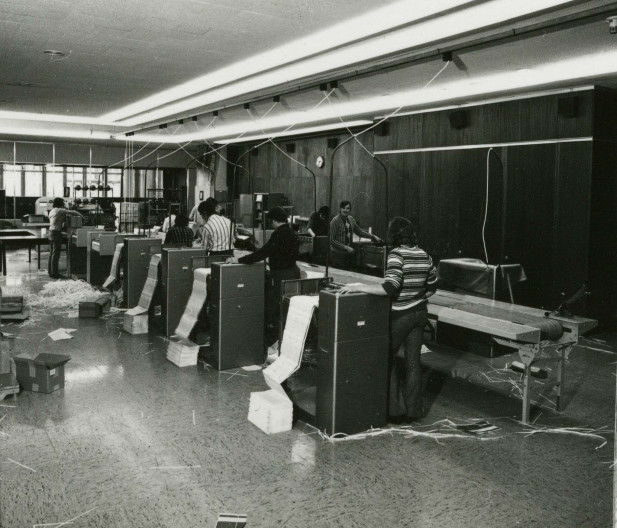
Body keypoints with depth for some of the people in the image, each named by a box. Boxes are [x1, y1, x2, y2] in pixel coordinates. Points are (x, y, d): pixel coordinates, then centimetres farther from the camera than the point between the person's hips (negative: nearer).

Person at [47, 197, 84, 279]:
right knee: (56, 254, -7)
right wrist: (81, 215, 2)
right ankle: (55, 273, -5)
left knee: (52, 253, 13)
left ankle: (50, 272, 17)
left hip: (51, 233, 9)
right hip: (56, 233, -9)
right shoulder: (59, 210, -10)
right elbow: (72, 212, -12)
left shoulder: (51, 211, 15)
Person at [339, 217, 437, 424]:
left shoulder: (396, 255, -18)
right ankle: (413, 411, 21)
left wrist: (357, 287, -26)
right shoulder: (424, 256, 4)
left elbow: (389, 288, -29)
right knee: (413, 362, 13)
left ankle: (397, 409, 12)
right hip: (419, 313, 7)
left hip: (400, 315, -6)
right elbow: (432, 287, 13)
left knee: (387, 359, 11)